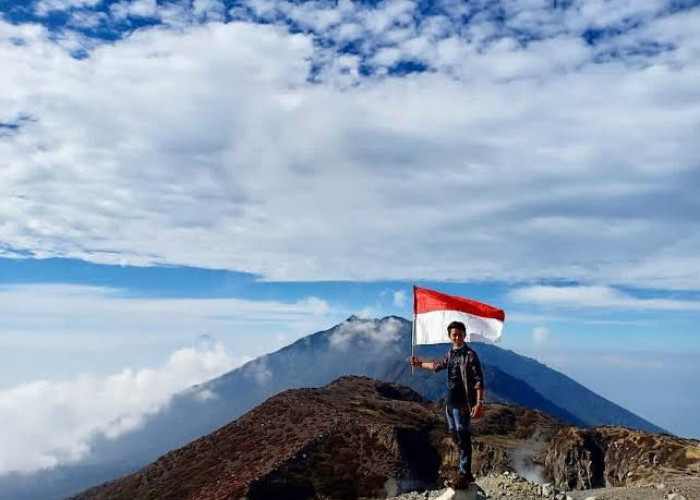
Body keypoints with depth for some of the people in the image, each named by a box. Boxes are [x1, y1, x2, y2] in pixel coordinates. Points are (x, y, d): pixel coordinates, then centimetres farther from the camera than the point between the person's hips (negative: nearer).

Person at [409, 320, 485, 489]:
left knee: (463, 439, -7)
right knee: (456, 436, 14)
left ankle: (463, 476, -4)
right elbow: (438, 365, 30)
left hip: (463, 404, -8)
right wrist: (419, 364, 37)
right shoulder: (451, 354, 11)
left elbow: (478, 380, -17)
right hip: (450, 403, 8)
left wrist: (479, 402, -25)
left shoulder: (470, 355, -12)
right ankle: (464, 472, 25)